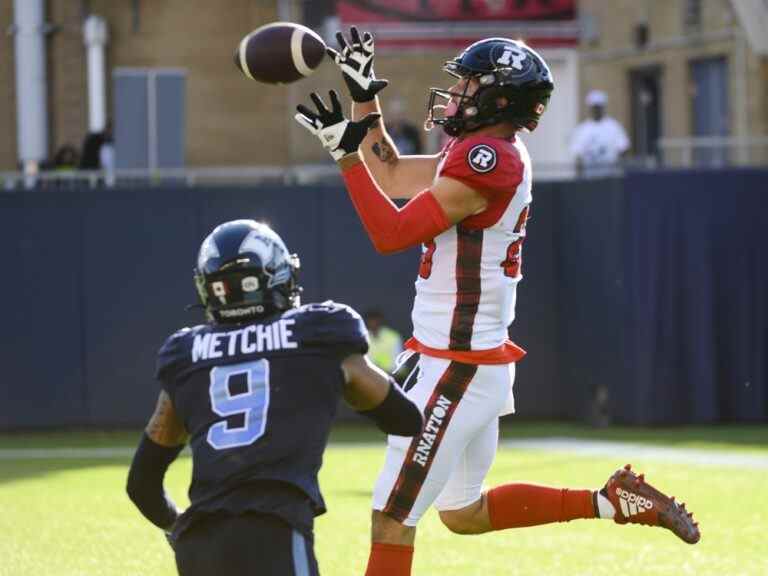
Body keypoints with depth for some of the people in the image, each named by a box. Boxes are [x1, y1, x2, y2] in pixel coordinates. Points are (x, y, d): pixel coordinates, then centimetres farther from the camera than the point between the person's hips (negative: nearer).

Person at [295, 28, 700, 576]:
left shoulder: (487, 160, -18)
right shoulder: (484, 153, 12)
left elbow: (391, 233, -20)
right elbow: (392, 177, 22)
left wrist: (346, 147, -18)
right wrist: (364, 94, 18)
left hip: (456, 369, -10)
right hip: (478, 362, 10)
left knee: (392, 517, -6)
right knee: (463, 513, 22)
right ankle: (615, 500, 20)